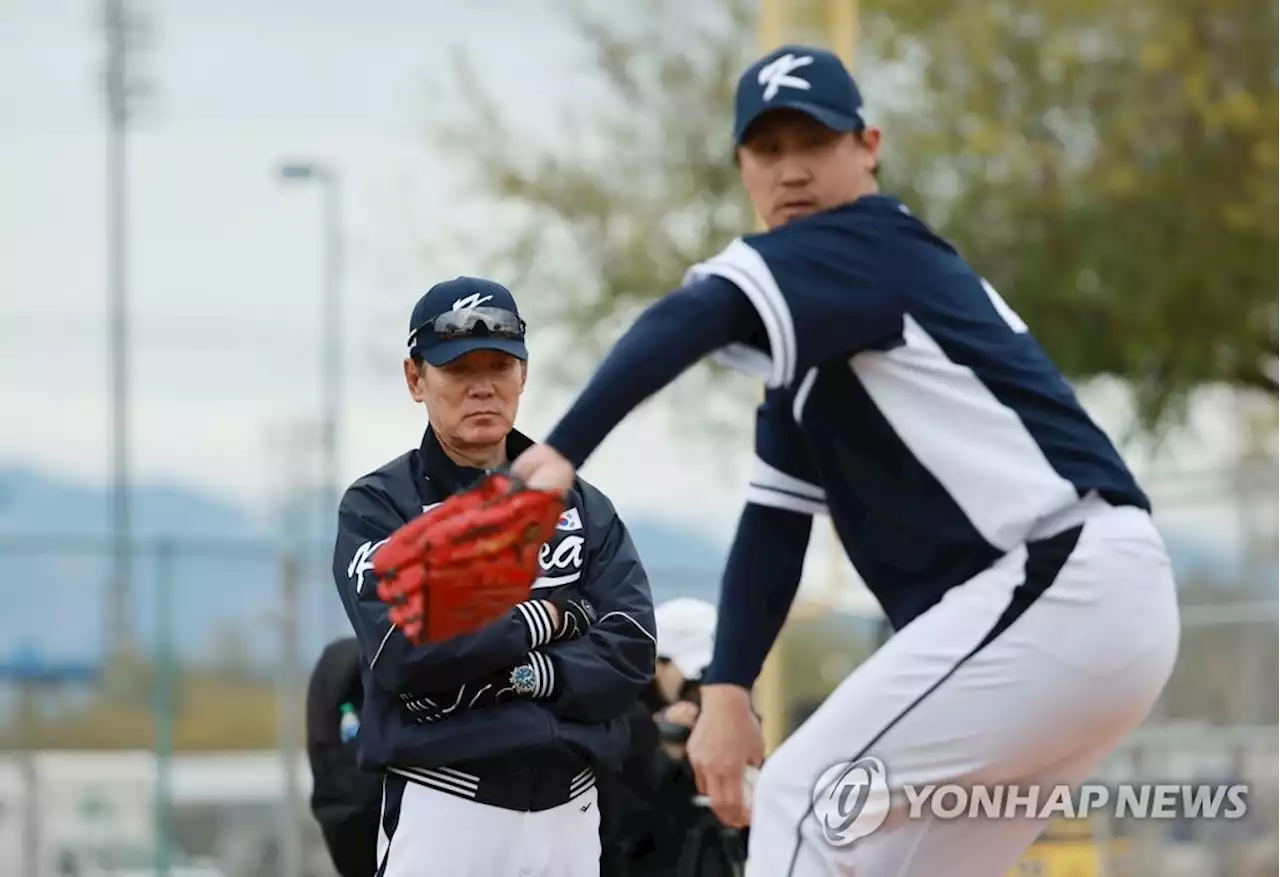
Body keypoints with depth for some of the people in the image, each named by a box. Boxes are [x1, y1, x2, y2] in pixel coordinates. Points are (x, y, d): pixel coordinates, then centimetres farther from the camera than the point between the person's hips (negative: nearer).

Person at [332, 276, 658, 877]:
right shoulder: (379, 507, 0)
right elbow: (405, 654, -15)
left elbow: (629, 653, 0)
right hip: (442, 810, -4)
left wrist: (513, 677, -14)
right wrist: (544, 618, -7)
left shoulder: (583, 507, 12)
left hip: (570, 818, 4)